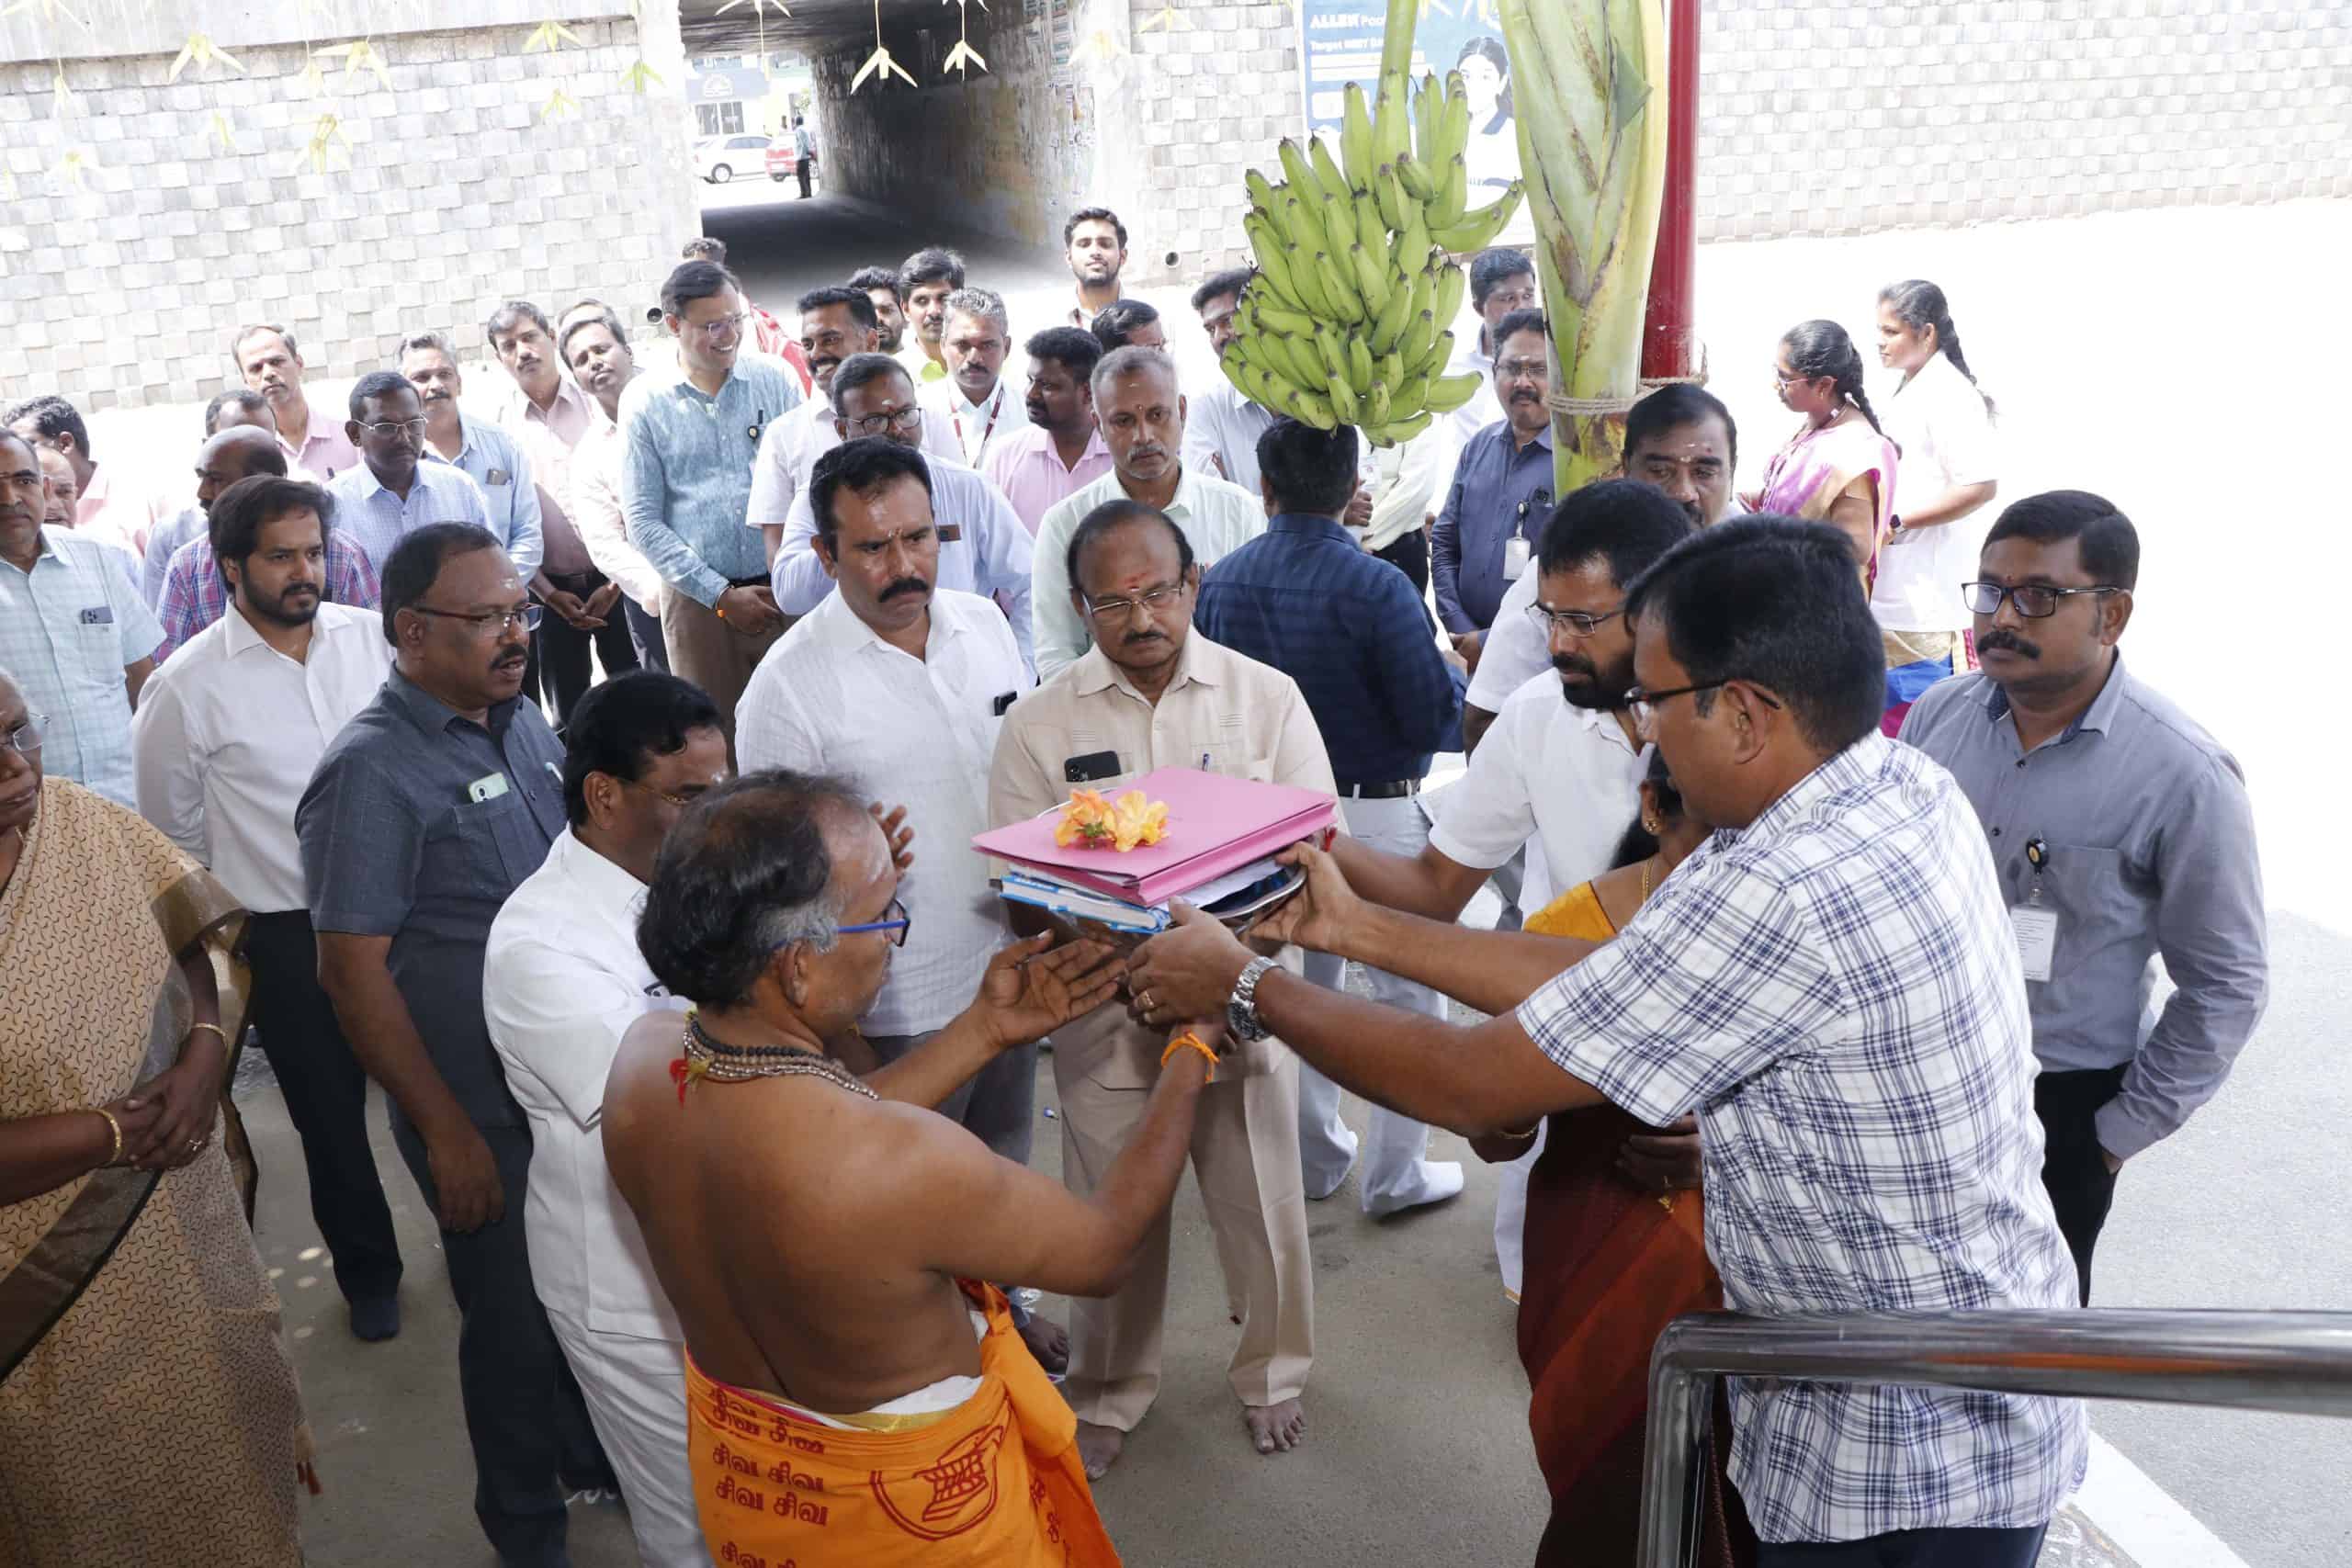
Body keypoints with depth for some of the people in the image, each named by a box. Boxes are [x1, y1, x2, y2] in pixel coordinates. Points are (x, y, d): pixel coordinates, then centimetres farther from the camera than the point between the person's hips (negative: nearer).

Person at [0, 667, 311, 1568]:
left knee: (235, 1431, 24)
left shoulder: (86, 823, -6)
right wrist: (115, 1131, -19)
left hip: (186, 1227, 5)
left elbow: (208, 939, 4)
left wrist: (204, 1060, -12)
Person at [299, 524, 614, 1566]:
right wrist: (449, 1135, -16)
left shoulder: (521, 721, 2)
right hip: (486, 1116, -6)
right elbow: (352, 973, -18)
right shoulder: (372, 771, -19)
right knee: (516, 1323, 13)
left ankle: (595, 1459, 47)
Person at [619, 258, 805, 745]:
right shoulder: (645, 403, 2)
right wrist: (722, 595, -7)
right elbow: (644, 522, -1)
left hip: (783, 590, 1)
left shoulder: (774, 383, 5)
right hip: (698, 600, -1)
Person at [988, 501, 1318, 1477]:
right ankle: (1108, 1392, 39)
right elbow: (1022, 898, -2)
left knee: (1260, 1201, 14)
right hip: (1105, 1005, 0)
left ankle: (1270, 1373, 41)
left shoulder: (1267, 696, -3)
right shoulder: (1038, 724, -3)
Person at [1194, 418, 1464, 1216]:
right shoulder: (1378, 589, -21)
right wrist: (1446, 671, 1)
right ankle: (1395, 1173, 19)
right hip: (1374, 815, -5)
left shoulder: (1219, 581, -6)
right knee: (1409, 994, 11)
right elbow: (1434, 718, -19)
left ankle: (1314, 1156, 34)